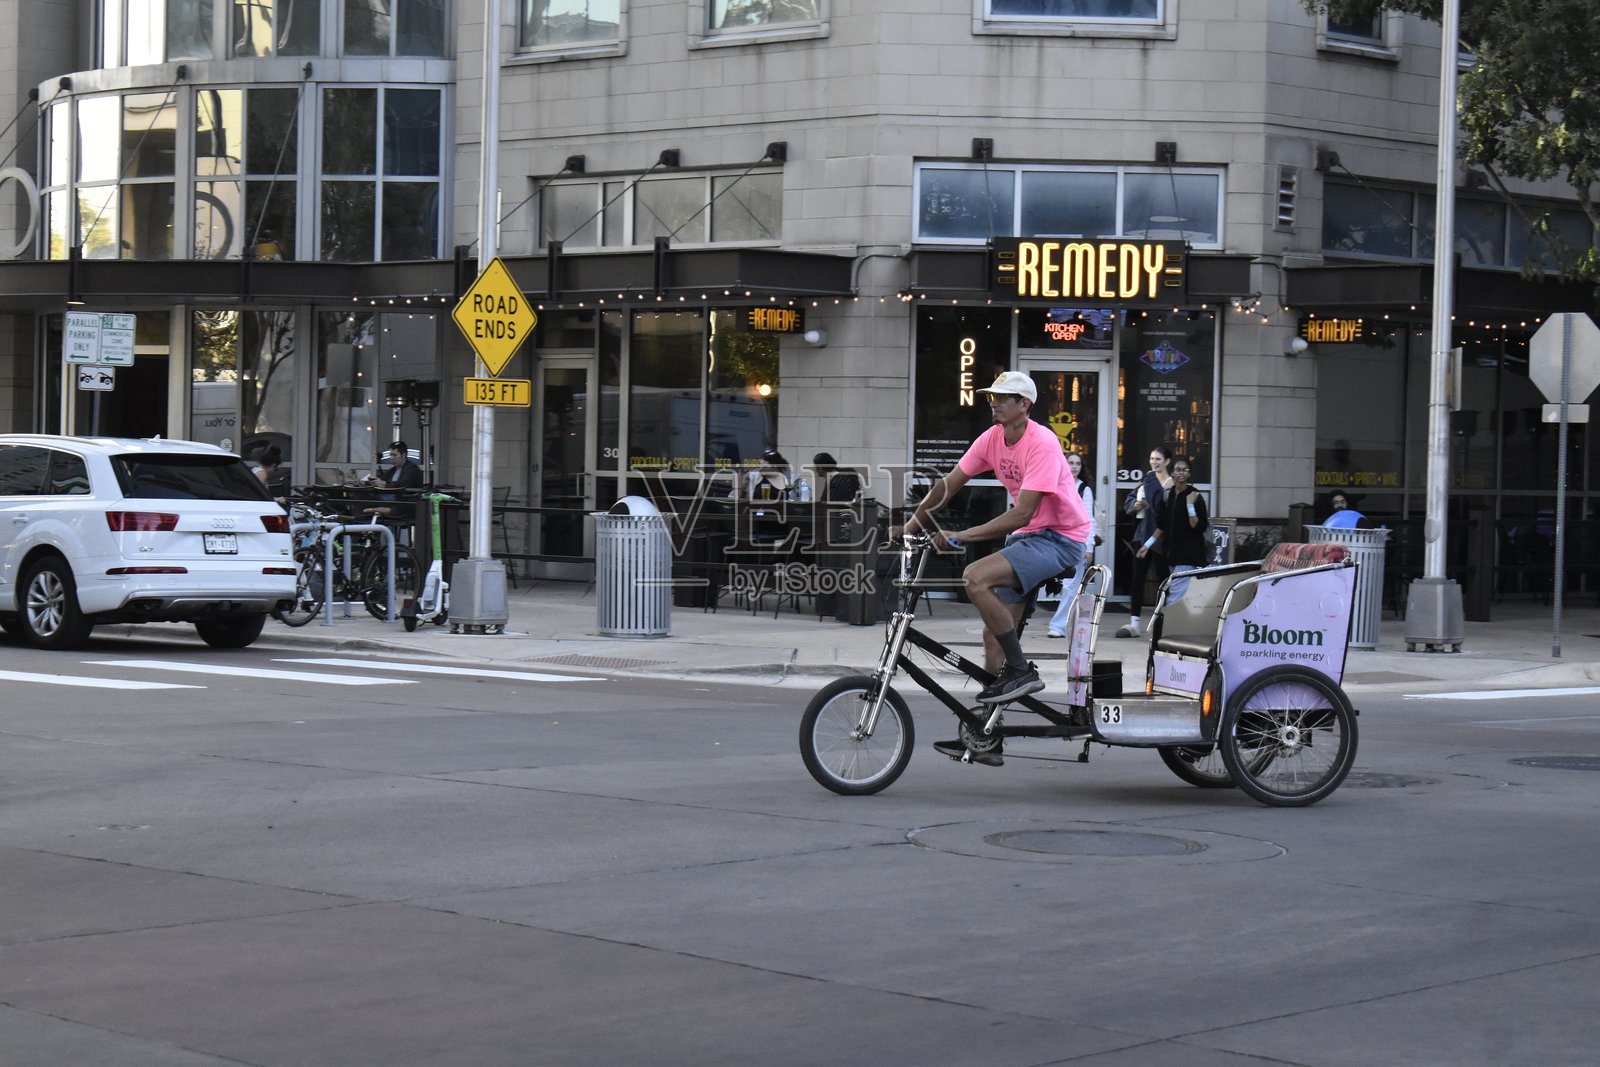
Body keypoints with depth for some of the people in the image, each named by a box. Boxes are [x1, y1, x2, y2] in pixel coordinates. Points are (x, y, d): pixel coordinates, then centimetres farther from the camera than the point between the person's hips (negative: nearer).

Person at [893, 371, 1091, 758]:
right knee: (995, 630, 4)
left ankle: (1020, 670, -15)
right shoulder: (992, 439, 3)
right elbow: (948, 485, 6)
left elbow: (1021, 513, -27)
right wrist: (910, 525, -4)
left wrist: (962, 536, -27)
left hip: (1060, 538, -8)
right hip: (1026, 537, 8)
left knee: (975, 578, -28)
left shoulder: (1042, 443, -21)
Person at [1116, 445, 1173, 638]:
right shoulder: (1147, 480, 13)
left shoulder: (1173, 484, -4)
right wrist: (1137, 505, -7)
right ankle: (1133, 623, 6)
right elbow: (1128, 504, 14)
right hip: (1143, 535, 5)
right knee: (1137, 578, 3)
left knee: (1163, 579, 0)